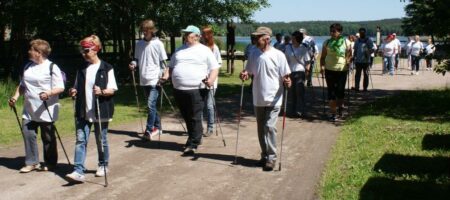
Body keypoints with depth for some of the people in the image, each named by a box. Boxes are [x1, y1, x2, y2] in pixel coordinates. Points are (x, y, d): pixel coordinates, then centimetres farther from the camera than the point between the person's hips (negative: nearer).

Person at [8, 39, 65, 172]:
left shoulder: (52, 67, -8)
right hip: (29, 109, 6)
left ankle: (50, 163, 18)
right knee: (27, 133, 2)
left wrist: (48, 93, -29)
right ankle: (32, 162, 14)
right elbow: (22, 85, 23)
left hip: (46, 110, -6)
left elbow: (60, 88, -13)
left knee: (47, 137, 4)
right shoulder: (28, 66, 13)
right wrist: (15, 97, 9)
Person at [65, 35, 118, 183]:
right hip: (83, 111, 4)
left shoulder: (106, 68, -4)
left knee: (101, 140, 9)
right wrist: (74, 92, -4)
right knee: (80, 140, -5)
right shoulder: (81, 69, 10)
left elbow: (112, 89, -7)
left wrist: (102, 91, -27)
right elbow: (78, 88, 18)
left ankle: (103, 165, 30)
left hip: (101, 111, -4)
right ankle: (78, 171, -8)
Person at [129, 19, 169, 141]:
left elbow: (163, 61, -2)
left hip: (155, 79, -5)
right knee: (152, 105, 14)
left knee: (151, 104, -14)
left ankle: (149, 130, -13)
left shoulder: (158, 44, -4)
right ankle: (157, 127, 27)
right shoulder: (139, 44, 9)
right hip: (144, 79, 6)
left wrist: (165, 73, -15)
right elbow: (137, 59, 17)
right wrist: (133, 65, -4)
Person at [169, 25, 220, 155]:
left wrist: (211, 80, -18)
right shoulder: (179, 50, 19)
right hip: (179, 90, 6)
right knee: (187, 118, 12)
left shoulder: (205, 51, 3)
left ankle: (192, 144, -3)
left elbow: (215, 68, 0)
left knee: (195, 118, -6)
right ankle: (194, 139, 26)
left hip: (197, 90, -6)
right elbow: (171, 67, 26)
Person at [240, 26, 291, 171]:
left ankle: (271, 157, -2)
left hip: (273, 99, -5)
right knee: (261, 129, 12)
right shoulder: (254, 54, 6)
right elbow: (249, 72, 15)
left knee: (270, 127, -11)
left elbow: (285, 76, -6)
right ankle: (265, 155, 25)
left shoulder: (278, 55, -9)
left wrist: (287, 82, -27)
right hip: (258, 99, 6)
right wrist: (244, 75, -8)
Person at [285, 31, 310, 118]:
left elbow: (308, 61, 0)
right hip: (291, 72, 3)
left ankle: (300, 111, -6)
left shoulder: (304, 48, -2)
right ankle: (294, 110, 17)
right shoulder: (288, 47, 6)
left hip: (300, 72, -3)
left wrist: (307, 71, -7)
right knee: (293, 91, 7)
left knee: (300, 91, -9)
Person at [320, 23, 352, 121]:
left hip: (342, 70, 0)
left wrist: (347, 62, -16)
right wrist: (322, 66, -8)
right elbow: (323, 56, 6)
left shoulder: (346, 42, 1)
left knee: (340, 91, 6)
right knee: (331, 91, -1)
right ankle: (333, 113, 3)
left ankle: (340, 109, 30)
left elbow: (349, 55, 3)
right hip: (329, 70, 1)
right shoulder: (327, 42, 4)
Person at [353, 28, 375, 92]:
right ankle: (356, 87, 4)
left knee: (366, 74, 2)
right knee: (357, 74, 3)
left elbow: (373, 49, -4)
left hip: (366, 60, -3)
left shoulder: (369, 40, 0)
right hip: (358, 60, 3)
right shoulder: (357, 41, 13)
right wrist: (354, 56, 8)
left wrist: (368, 53, -17)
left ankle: (365, 88, 8)